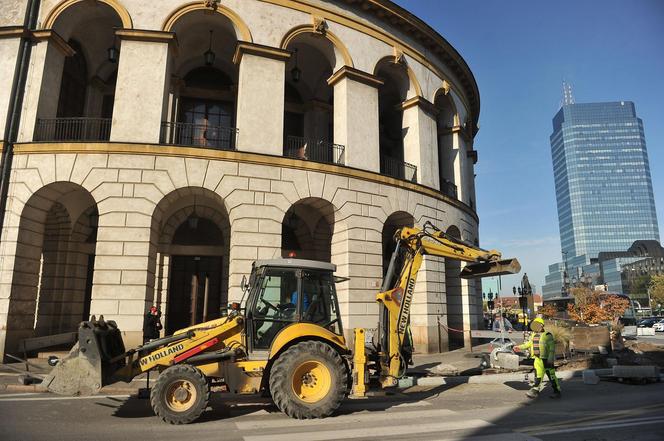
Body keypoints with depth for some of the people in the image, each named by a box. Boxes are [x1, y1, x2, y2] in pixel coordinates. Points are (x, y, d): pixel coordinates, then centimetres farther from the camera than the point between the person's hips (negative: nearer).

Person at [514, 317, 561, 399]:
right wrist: (520, 347, 21)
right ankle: (535, 390, 13)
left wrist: (550, 358, -20)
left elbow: (552, 347, -13)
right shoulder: (533, 334, 10)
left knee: (551, 375, 2)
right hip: (538, 359, 6)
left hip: (546, 359, -6)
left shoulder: (547, 335, -11)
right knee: (538, 375, 9)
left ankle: (557, 391, 15)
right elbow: (529, 344, 23)